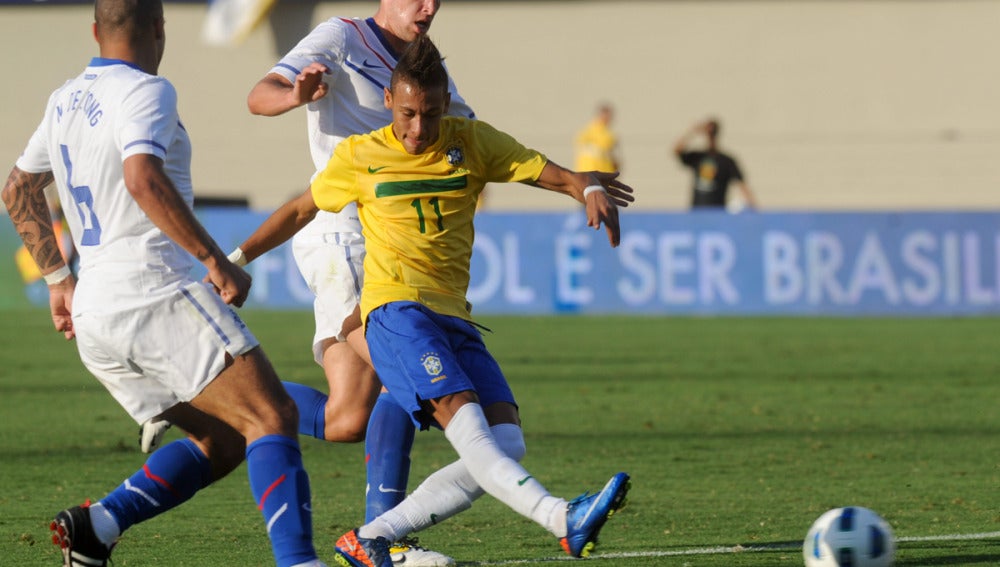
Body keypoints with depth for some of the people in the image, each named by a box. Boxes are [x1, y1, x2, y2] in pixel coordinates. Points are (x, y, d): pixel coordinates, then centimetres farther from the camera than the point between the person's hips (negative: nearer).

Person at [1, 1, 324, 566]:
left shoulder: (65, 100, 18)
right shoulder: (146, 91, -8)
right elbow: (144, 179, -24)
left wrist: (59, 278, 34)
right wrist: (218, 261, -22)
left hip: (92, 314, 8)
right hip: (156, 294, -8)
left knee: (221, 442, 12)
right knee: (272, 417, -11)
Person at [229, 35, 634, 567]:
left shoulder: (472, 142, 9)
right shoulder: (359, 156, 6)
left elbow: (557, 176, 5)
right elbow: (300, 210, 21)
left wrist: (590, 187, -18)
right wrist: (235, 259, 19)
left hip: (454, 318, 5)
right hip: (395, 309, -5)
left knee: (506, 445, -12)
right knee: (465, 422, -28)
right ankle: (565, 521, -46)